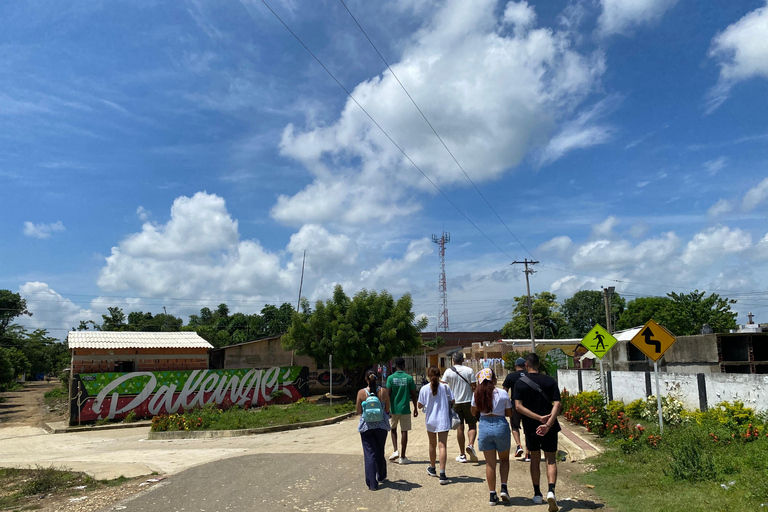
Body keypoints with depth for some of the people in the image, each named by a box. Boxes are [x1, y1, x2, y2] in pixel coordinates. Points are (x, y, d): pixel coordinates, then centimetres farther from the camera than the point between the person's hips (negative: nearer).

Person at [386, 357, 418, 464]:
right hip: (405, 409, -1)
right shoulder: (409, 378, -3)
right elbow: (413, 394, 0)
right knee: (404, 431, 6)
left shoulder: (390, 378, -4)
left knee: (393, 429, 20)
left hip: (394, 408, 1)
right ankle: (402, 457, 9)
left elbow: (388, 394, -6)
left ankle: (395, 451, 6)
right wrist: (415, 408, 10)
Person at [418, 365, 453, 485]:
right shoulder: (445, 387, -6)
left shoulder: (424, 389, -7)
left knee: (432, 445, 19)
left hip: (430, 420, 1)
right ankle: (442, 474, -12)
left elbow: (420, 405, -3)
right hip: (443, 420, -1)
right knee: (442, 446, -4)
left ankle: (432, 468, 37)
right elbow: (452, 402, 0)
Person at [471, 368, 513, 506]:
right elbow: (509, 413, 1)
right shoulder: (502, 393, -8)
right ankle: (504, 488, 6)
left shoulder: (477, 394, -3)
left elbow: (473, 411, 10)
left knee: (490, 463, 11)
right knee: (504, 459, 21)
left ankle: (492, 496, 14)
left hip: (485, 426, 1)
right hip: (501, 426, -1)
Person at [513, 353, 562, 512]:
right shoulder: (550, 381, -3)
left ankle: (537, 494, 24)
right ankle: (551, 491, -16)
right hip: (549, 428, 0)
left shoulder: (520, 382, -5)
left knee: (535, 459, 17)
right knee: (551, 460, 5)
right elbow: (557, 404, -13)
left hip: (531, 427, 1)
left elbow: (518, 406, -13)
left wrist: (539, 417, -16)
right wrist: (548, 424, -21)